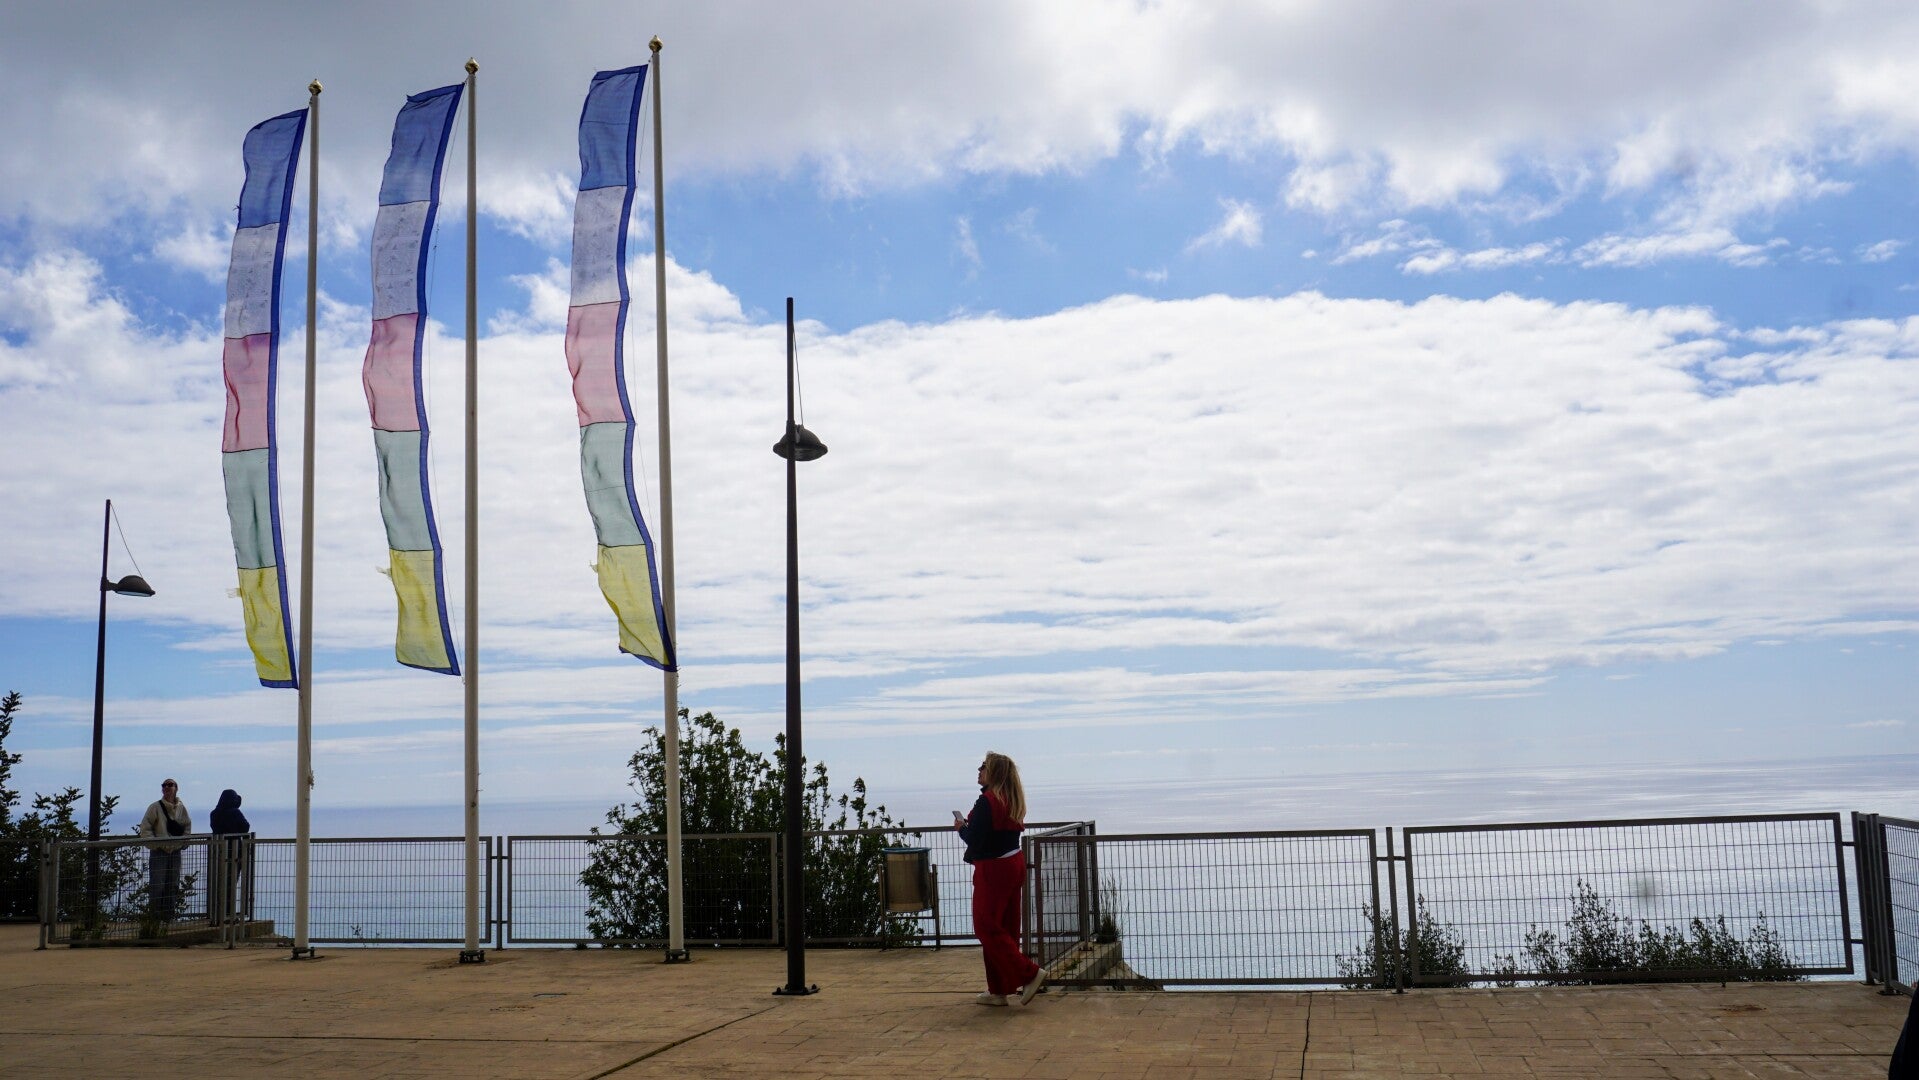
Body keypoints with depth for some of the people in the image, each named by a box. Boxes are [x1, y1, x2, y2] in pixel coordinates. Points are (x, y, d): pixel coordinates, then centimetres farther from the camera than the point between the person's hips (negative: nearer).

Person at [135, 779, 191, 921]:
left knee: (172, 886, 8)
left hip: (175, 851, 4)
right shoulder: (155, 807, -4)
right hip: (159, 852, -4)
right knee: (157, 886, -7)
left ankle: (167, 917, 18)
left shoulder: (181, 808, 7)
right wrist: (154, 844, -16)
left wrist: (182, 842, 2)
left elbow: (187, 828, 16)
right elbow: (145, 828, -6)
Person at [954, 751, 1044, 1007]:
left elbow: (974, 839, -21)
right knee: (1006, 927, 11)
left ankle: (1028, 973, -8)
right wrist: (970, 825, 13)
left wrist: (961, 827, -1)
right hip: (1014, 864, 9)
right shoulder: (1013, 800, 10)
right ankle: (998, 990, 17)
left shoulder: (987, 801, -18)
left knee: (986, 927, -1)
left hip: (993, 870, -9)